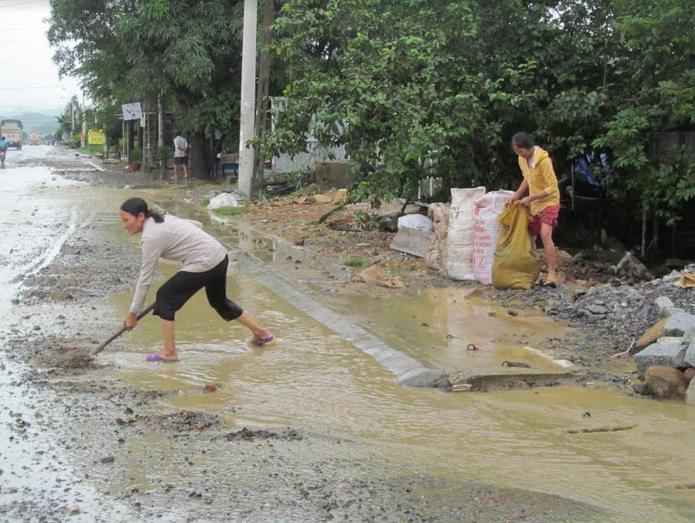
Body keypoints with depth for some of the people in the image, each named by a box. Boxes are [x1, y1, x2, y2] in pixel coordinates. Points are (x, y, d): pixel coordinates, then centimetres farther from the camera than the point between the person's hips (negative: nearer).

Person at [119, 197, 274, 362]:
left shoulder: (151, 236, -17)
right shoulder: (161, 220, 10)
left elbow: (145, 278, -14)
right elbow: (196, 225, 21)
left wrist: (132, 313, -7)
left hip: (205, 263, -10)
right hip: (219, 256, 10)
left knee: (165, 296, -1)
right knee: (219, 301, 29)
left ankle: (169, 352, 6)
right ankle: (261, 333, 44)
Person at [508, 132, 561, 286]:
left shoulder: (544, 161, -26)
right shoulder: (522, 159, -2)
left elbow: (552, 188, -24)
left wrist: (530, 198, -24)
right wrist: (517, 194, 3)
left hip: (549, 202, -8)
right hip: (533, 204, 8)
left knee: (545, 235, -25)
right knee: (529, 237, 11)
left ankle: (552, 273, -24)